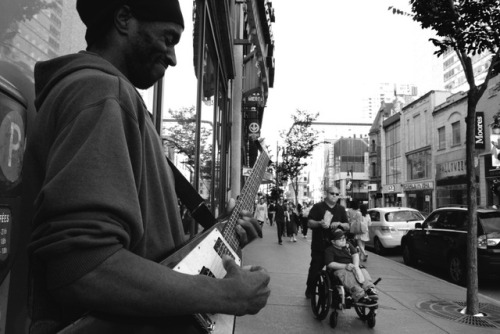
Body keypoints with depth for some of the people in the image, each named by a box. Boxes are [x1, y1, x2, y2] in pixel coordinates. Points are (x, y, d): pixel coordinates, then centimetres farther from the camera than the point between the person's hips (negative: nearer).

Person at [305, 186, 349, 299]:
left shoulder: (341, 209, 12)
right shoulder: (318, 207, 0)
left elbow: (347, 226, 9)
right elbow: (309, 223, -5)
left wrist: (339, 224, -12)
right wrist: (319, 223, -24)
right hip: (319, 246, -3)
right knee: (315, 269, 3)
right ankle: (309, 291, 21)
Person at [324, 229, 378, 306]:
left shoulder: (348, 245, 21)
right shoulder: (329, 250, 2)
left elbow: (355, 254, 11)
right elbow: (330, 264, -10)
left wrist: (356, 266, -10)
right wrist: (345, 266, -18)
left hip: (352, 267, 6)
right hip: (339, 269, -6)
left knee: (364, 271, -24)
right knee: (347, 275, -37)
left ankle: (370, 290, -48)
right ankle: (360, 296, -56)